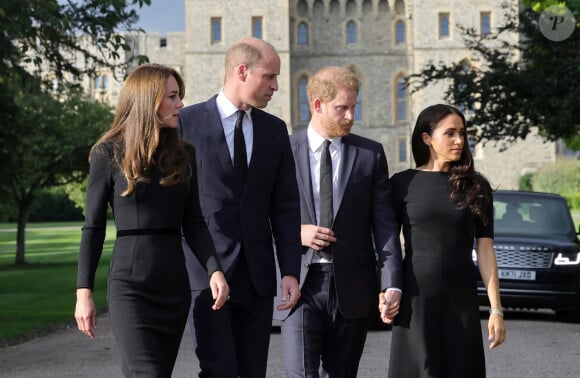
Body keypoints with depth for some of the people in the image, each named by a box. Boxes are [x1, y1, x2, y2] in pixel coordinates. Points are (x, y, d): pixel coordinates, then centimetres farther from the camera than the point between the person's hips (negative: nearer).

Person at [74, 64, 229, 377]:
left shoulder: (184, 155, 9)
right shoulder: (109, 154, -2)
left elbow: (193, 223, 7)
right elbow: (93, 228, 0)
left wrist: (214, 270, -9)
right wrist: (83, 292, -5)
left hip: (174, 285, 5)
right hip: (130, 284, -4)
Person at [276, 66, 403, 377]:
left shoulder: (371, 154, 5)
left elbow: (384, 222, 0)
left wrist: (392, 284, -9)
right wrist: (295, 232, -13)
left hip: (352, 286, 2)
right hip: (300, 282, -2)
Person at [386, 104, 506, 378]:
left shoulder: (476, 187, 5)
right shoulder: (402, 183, 1)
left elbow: (485, 249, 2)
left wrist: (496, 309, -2)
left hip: (461, 298, 2)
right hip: (415, 298, -1)